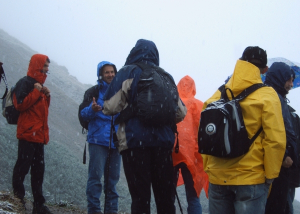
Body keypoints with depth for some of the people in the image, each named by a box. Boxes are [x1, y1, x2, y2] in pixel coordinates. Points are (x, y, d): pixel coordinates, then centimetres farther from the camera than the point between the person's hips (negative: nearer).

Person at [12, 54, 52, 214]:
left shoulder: (39, 84, 21)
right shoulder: (25, 83, -6)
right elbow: (20, 104, -18)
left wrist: (47, 96, 7)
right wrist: (36, 92, -14)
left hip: (39, 134, 9)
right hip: (28, 133, -9)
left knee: (38, 169, 9)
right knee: (23, 166, -9)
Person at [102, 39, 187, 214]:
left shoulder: (128, 73, 1)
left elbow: (111, 107, -7)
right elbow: (180, 112, 9)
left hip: (135, 141, -3)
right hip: (163, 142, 3)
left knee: (140, 196, -2)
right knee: (165, 196, 10)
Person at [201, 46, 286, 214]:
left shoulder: (217, 96, 5)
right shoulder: (266, 96, -6)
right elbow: (275, 140, -12)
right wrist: (270, 175, -3)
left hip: (217, 177, 4)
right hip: (251, 178, -4)